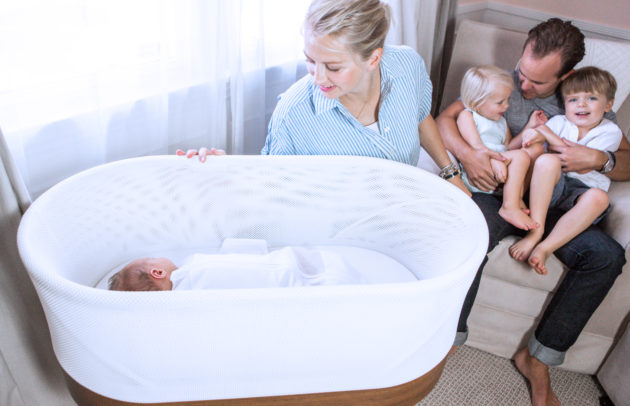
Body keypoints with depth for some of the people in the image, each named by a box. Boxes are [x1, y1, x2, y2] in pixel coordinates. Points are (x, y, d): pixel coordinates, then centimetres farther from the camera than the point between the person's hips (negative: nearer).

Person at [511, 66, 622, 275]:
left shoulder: (610, 131, 4)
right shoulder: (558, 122, 12)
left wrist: (548, 134, -13)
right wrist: (533, 132, -20)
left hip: (583, 190, -1)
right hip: (550, 187, 1)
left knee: (598, 197, -36)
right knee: (547, 161, -32)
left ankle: (545, 248, -38)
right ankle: (535, 231, -33)